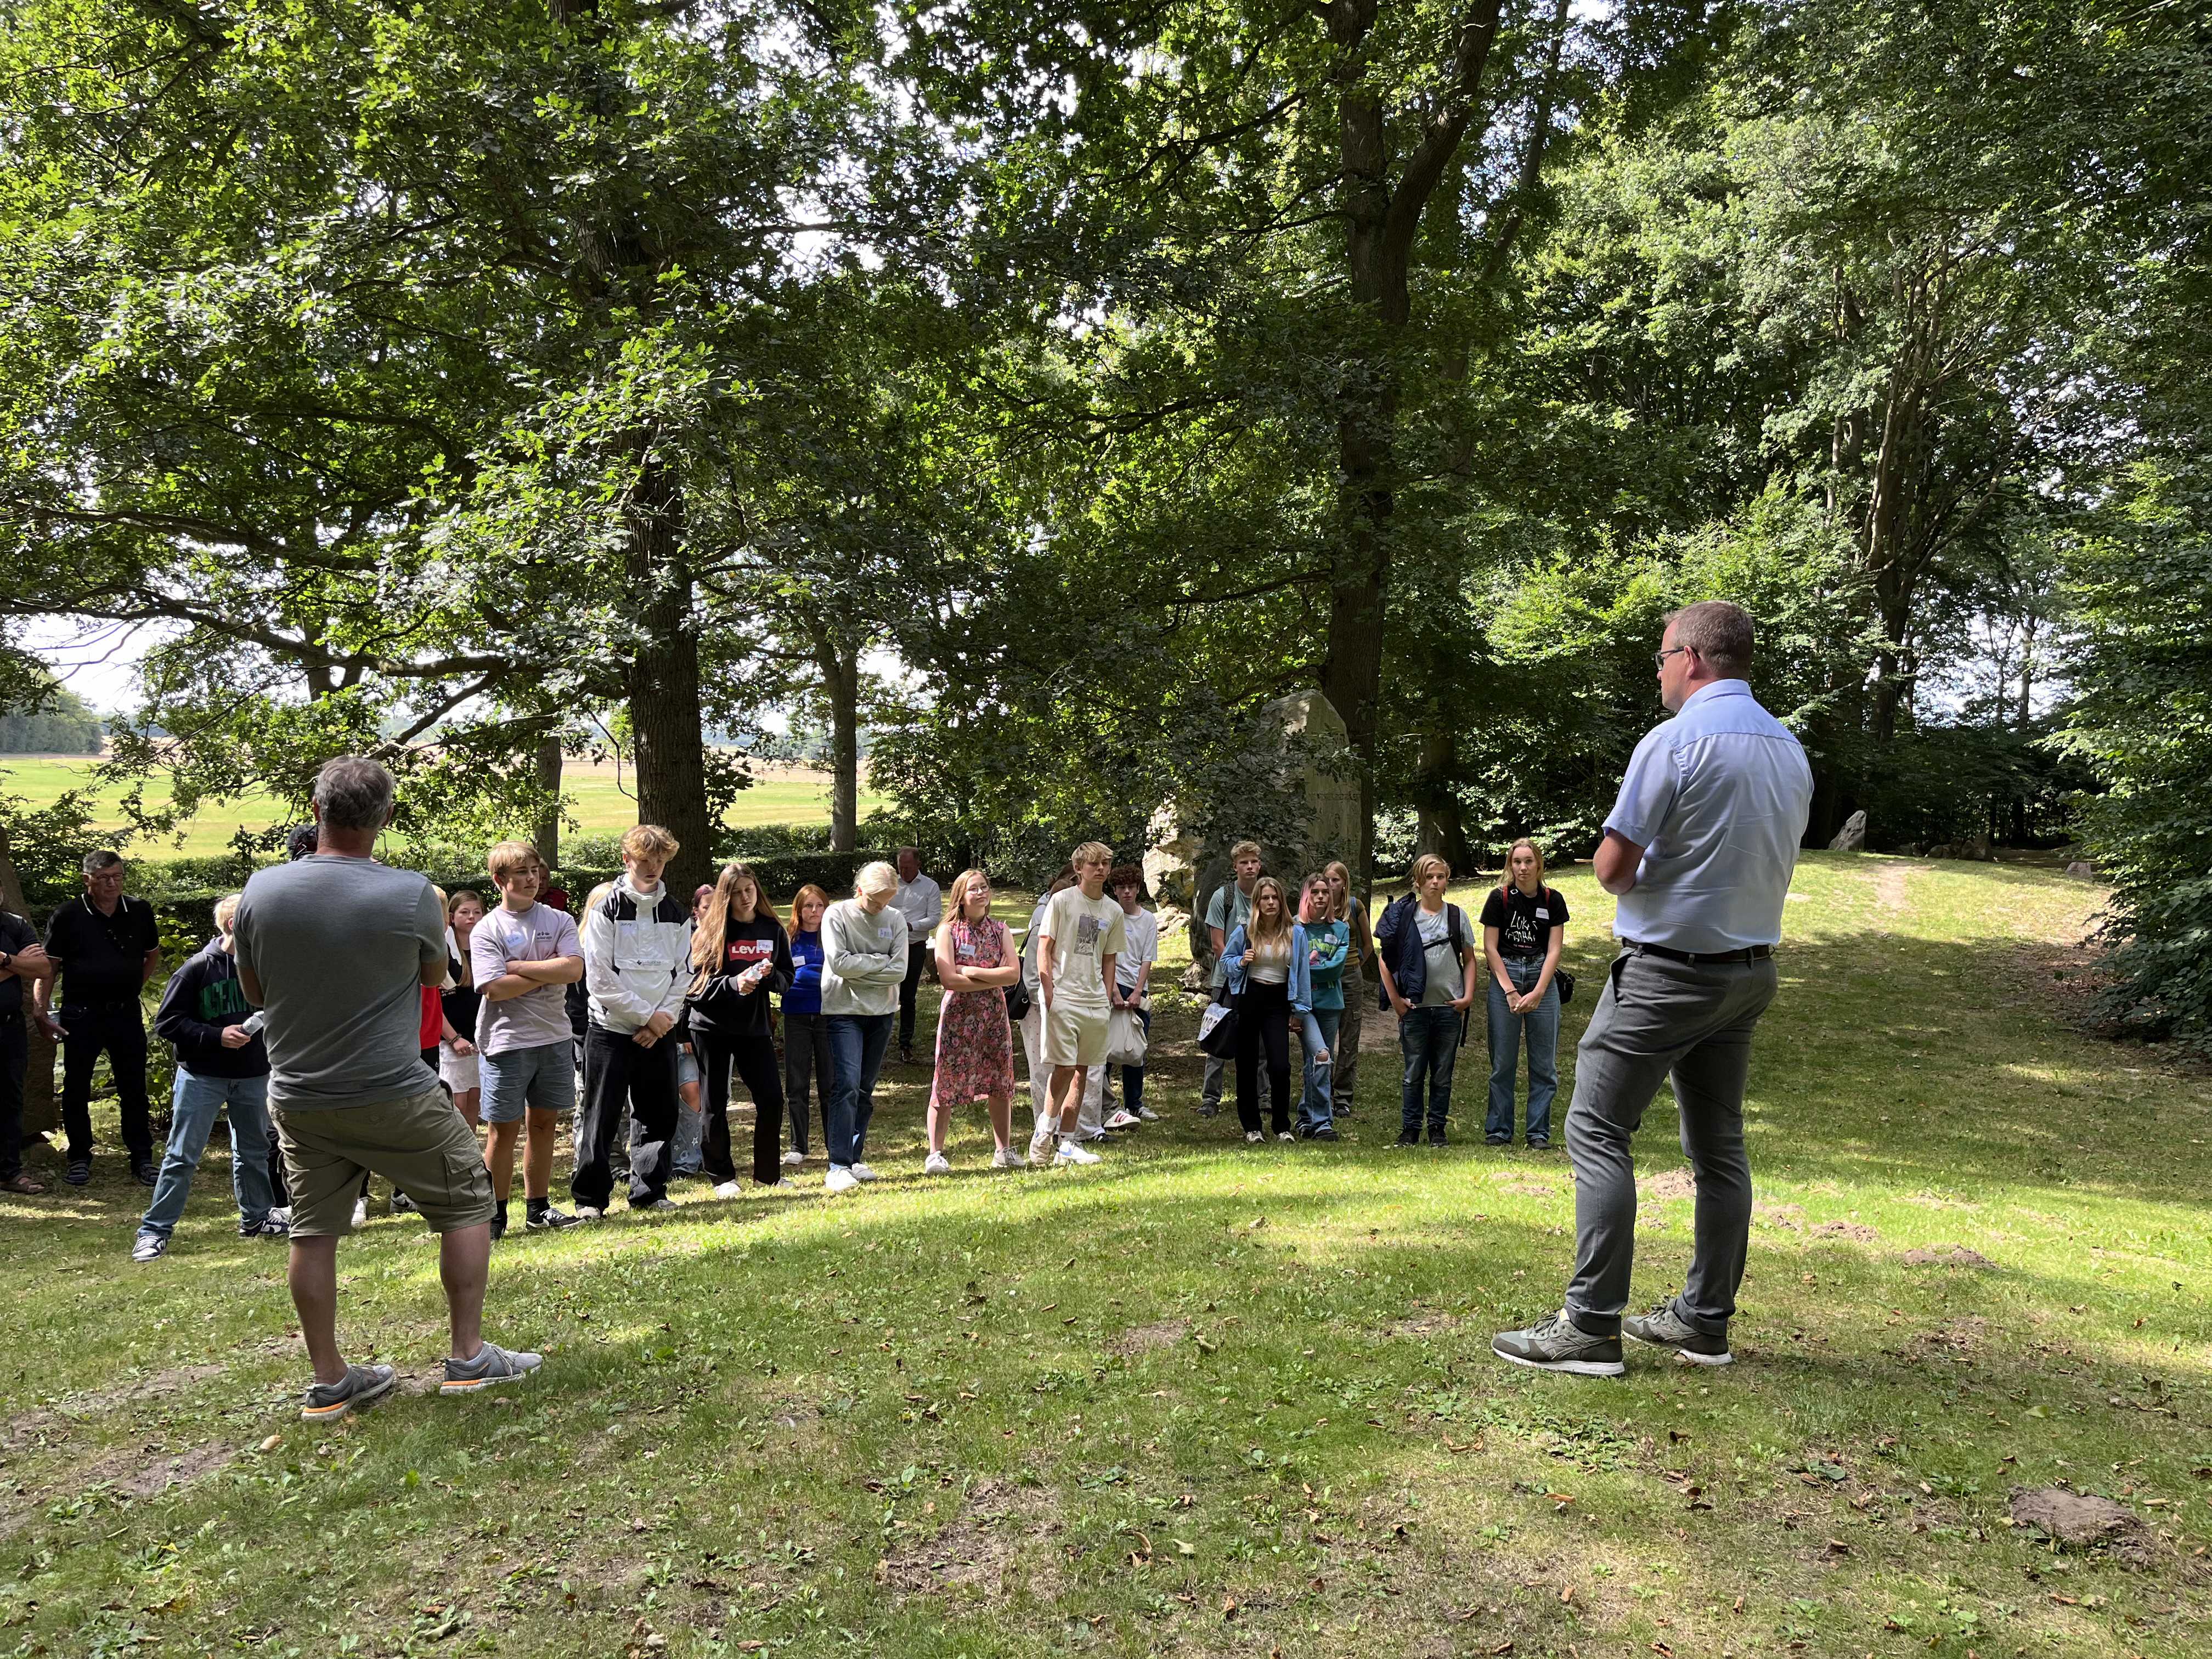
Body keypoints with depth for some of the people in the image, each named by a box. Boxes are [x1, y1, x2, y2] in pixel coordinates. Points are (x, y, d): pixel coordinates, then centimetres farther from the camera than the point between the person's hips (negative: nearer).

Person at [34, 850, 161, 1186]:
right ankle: (79, 1158, 21)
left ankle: (142, 1158, 15)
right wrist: (41, 1011, -9)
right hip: (81, 1015, -2)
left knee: (134, 1088, 6)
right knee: (76, 1088, 8)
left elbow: (153, 954, 18)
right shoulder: (69, 916, -6)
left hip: (126, 1013, 2)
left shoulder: (140, 912, 2)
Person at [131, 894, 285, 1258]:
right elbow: (166, 1023, -9)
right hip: (202, 1076, -4)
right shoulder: (199, 967, -12)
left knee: (253, 1151, 16)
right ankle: (154, 1231, 8)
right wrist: (216, 1036, -19)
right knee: (182, 1156, -1)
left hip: (252, 1076, 4)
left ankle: (256, 1217, 32)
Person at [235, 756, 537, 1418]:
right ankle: (469, 1357, 14)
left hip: (298, 1098, 4)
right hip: (394, 1096, -4)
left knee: (314, 1231, 13)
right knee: (466, 1203, 11)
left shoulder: (261, 891, -6)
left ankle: (328, 1382, 20)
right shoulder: (410, 895, -16)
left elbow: (254, 991, 8)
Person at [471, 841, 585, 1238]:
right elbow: (495, 988, -16)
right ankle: (495, 1215, 12)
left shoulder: (559, 921, 6)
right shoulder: (486, 930, -4)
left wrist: (520, 967, -12)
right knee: (503, 1129, 1)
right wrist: (549, 973, -8)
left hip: (553, 1037, 4)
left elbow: (574, 970, -10)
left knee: (544, 1123, 11)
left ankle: (538, 1208, 22)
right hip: (507, 1042, -4)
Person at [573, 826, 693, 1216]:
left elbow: (683, 975, 8)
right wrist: (648, 1015, -11)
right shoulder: (606, 910, -6)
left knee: (660, 1115, 7)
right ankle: (589, 1198, 10)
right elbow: (599, 980, -12)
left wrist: (664, 1019, -7)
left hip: (658, 1033, 4)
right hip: (611, 1030, -4)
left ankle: (649, 1192, 20)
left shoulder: (677, 914, 8)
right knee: (600, 1118, -1)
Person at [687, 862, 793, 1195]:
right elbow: (694, 982, -9)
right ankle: (722, 1176, 16)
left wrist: (769, 976, -13)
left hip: (755, 1027, 3)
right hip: (713, 1028, -3)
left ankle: (767, 1174, 14)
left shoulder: (773, 930, 5)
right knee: (716, 1104, 4)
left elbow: (787, 980, 8)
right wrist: (733, 983, -22)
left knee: (772, 1099, -1)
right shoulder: (710, 931, -5)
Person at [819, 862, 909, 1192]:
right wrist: (880, 962, -9)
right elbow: (839, 962, -17)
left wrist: (858, 972, -11)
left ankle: (854, 1159, 18)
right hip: (843, 1012, -4)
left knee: (866, 1090, 9)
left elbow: (900, 970, -5)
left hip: (880, 1014, 4)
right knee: (847, 1085, -15)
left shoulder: (895, 919, 3)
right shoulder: (836, 915, -5)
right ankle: (838, 1166, -14)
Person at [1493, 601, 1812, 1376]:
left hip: (1669, 970, -8)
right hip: (1751, 969, 8)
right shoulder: (1789, 749, 9)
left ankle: (1592, 1326, -5)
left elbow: (1612, 866, -18)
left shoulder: (1674, 742, -17)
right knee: (1719, 1144, 13)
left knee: (1598, 1132, -4)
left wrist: (1630, 879, 5)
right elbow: (1774, 866, 15)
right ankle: (1706, 1320, 20)